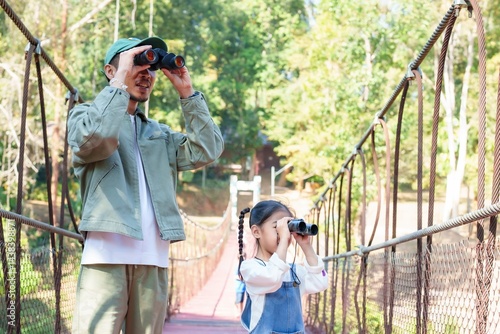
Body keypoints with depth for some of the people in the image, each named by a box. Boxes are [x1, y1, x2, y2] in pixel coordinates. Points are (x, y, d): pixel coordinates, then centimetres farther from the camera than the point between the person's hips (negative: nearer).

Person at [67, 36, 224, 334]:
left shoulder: (160, 135, 25)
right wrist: (120, 82, -7)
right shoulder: (85, 114, 12)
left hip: (154, 258, 5)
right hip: (107, 254, -5)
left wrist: (187, 92, 8)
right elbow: (95, 139, -13)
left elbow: (207, 150, 10)